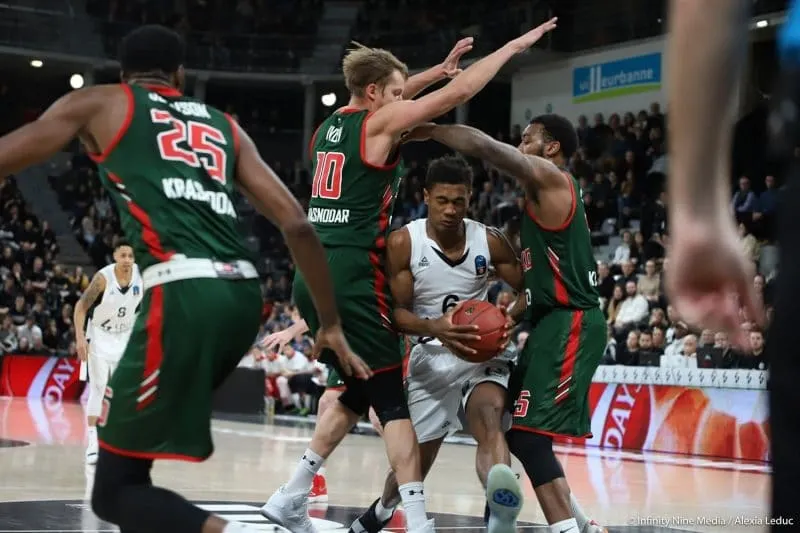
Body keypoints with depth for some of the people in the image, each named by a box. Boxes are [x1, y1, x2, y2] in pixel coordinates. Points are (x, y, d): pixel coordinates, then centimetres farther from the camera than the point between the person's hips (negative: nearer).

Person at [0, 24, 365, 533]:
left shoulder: (98, 103, 16)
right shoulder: (224, 126, 25)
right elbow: (298, 225, 17)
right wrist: (332, 324, 22)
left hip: (185, 293, -6)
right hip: (243, 295, 6)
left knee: (115, 490, -1)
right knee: (131, 430, 30)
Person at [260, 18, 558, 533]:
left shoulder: (330, 125, 17)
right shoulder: (378, 123, -4)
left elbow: (388, 97, 38)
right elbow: (458, 94, -5)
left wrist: (440, 66, 40)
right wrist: (514, 46, 4)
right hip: (352, 279, -8)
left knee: (358, 393, 19)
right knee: (393, 400, -5)